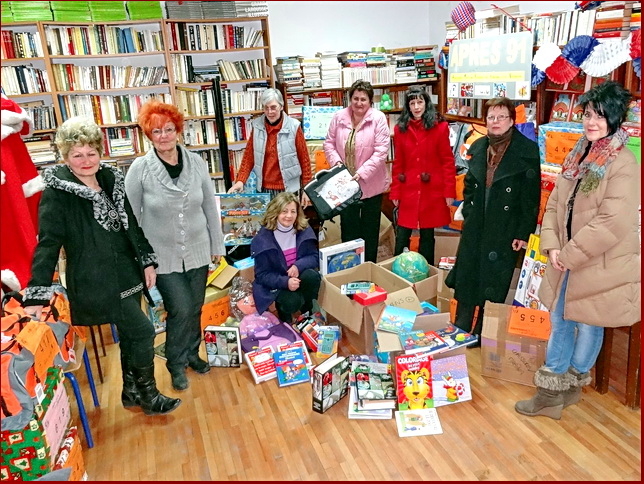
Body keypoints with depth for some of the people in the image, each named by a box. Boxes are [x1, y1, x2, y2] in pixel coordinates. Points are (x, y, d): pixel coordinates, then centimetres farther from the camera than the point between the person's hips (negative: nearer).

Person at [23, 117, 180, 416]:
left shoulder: (111, 179, 5)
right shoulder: (57, 192, -13)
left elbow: (132, 224, 11)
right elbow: (48, 243, -17)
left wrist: (147, 261, 7)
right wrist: (37, 295, -21)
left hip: (126, 274, 7)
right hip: (94, 282, -6)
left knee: (130, 334, 16)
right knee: (143, 332, -6)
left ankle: (131, 391, 36)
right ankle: (148, 396, 14)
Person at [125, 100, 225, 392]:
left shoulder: (196, 163, -3)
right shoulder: (140, 168, -10)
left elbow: (210, 207, 4)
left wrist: (217, 245, 7)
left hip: (197, 251, 3)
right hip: (163, 255, -3)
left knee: (195, 308, 14)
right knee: (179, 309, -4)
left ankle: (192, 353, 38)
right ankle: (176, 364, 21)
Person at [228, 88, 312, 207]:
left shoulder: (293, 127, -7)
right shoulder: (257, 126, 1)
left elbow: (304, 159, -3)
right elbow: (248, 157, 5)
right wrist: (240, 181, -8)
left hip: (288, 189, -2)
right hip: (264, 189, 2)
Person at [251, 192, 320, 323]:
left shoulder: (304, 230, -7)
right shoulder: (263, 238, -16)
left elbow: (314, 257, -4)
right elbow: (262, 275, -14)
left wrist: (298, 266, -27)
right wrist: (285, 282, -33)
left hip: (298, 275, 3)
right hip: (274, 283, -3)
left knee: (312, 276, -30)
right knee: (292, 302, -32)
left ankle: (307, 310, -1)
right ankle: (282, 309, 7)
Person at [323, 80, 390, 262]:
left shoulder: (378, 119, -12)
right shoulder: (339, 117, -3)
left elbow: (381, 152, -16)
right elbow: (329, 143, 5)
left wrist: (361, 173, -22)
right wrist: (336, 161, -13)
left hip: (371, 184, -2)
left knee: (370, 230, 12)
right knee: (348, 228, 14)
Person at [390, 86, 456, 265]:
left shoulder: (440, 127, -2)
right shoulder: (400, 129, 4)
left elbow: (448, 161, -2)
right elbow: (398, 163, 7)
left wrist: (449, 191, -7)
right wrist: (395, 192, 5)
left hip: (432, 191, -1)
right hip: (408, 190, 2)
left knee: (427, 235, 10)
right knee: (402, 236, 3)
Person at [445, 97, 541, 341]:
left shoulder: (527, 151, -8)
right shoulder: (478, 147, 8)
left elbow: (532, 197, -9)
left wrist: (524, 233, -11)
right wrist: (468, 212, 8)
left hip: (505, 230, -5)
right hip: (475, 228, 5)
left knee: (494, 285, 4)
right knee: (466, 279, 11)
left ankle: (483, 335, 20)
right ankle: (459, 330, 26)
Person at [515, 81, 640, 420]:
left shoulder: (623, 166, -16)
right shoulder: (577, 156, 7)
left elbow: (612, 224, -23)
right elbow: (555, 204, 7)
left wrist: (570, 253, -17)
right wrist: (551, 245, -6)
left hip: (599, 264, -7)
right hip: (567, 262, 7)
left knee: (589, 325, 10)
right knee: (559, 322, 14)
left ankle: (572, 383, 33)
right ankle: (552, 391, 28)